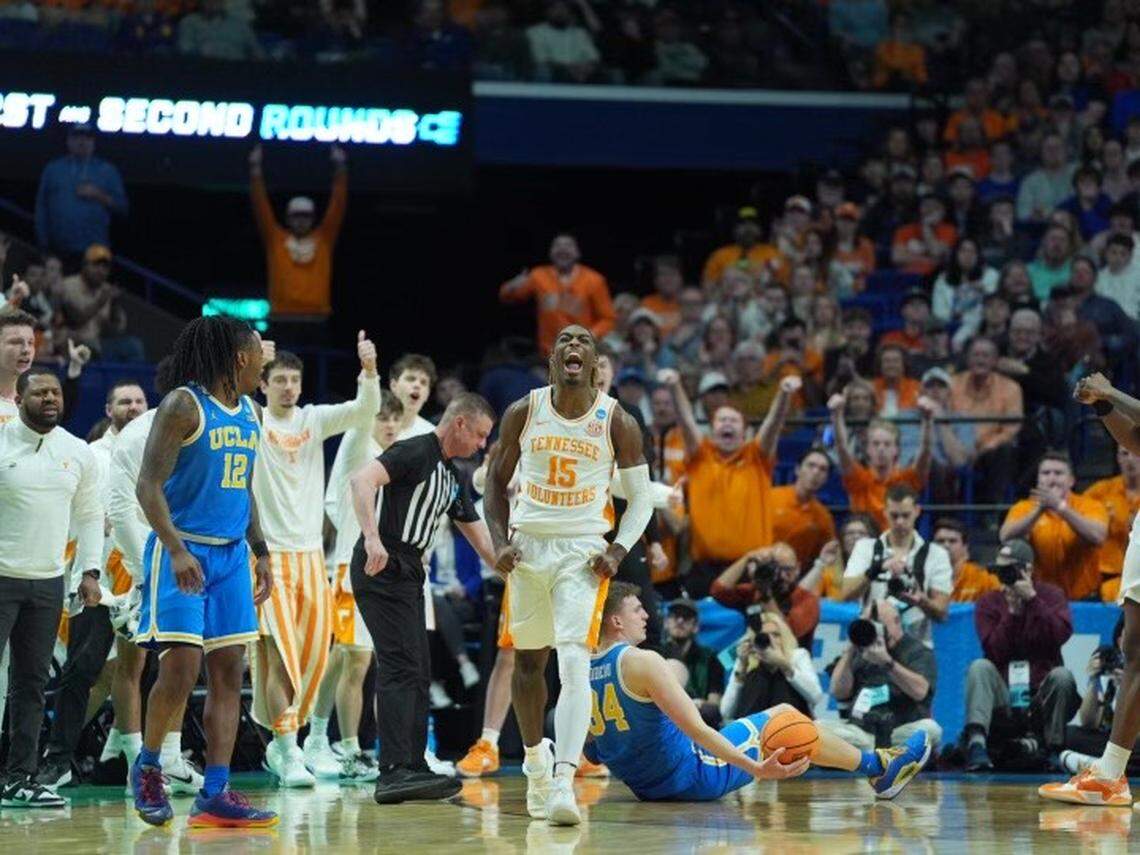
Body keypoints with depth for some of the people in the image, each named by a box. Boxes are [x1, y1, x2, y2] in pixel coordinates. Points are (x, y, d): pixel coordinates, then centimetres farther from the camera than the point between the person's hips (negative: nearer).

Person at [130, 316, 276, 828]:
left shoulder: (248, 414, 13)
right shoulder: (183, 405, -10)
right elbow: (148, 484, -15)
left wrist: (260, 551, 18)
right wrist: (176, 549, -25)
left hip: (231, 555, 8)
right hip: (182, 552, -8)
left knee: (228, 673, 2)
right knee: (181, 667, -13)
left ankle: (215, 795, 3)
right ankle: (147, 767, 11)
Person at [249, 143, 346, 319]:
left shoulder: (324, 238, 12)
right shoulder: (275, 239, 9)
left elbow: (338, 203, 10)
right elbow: (261, 205, 6)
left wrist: (340, 168, 6)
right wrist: (255, 169, 2)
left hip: (317, 315, 1)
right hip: (283, 315, -1)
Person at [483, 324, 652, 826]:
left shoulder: (617, 423, -6)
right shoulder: (523, 413, -2)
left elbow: (640, 499, 3)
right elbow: (496, 480, 9)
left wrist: (619, 550, -13)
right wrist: (499, 542, -3)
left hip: (583, 552, -3)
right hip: (528, 545, 3)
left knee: (575, 664, -18)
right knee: (528, 661, 14)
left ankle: (563, 784, -27)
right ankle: (536, 763, 37)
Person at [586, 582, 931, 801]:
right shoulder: (642, 662, -22)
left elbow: (592, 754, 10)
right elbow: (696, 730, -28)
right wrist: (756, 768, -31)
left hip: (644, 786, 8)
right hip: (692, 777, -8)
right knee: (785, 716, 9)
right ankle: (879, 766, 27)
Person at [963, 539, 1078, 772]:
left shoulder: (1052, 595, 6)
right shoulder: (988, 602, 6)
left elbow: (1061, 634, -14)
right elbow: (995, 652, -8)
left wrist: (1032, 598, -14)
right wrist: (1012, 611, -11)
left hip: (1042, 694, -1)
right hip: (1003, 699, 1)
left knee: (1062, 676, -29)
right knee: (979, 667, -25)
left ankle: (1054, 751, -21)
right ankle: (976, 741, -43)